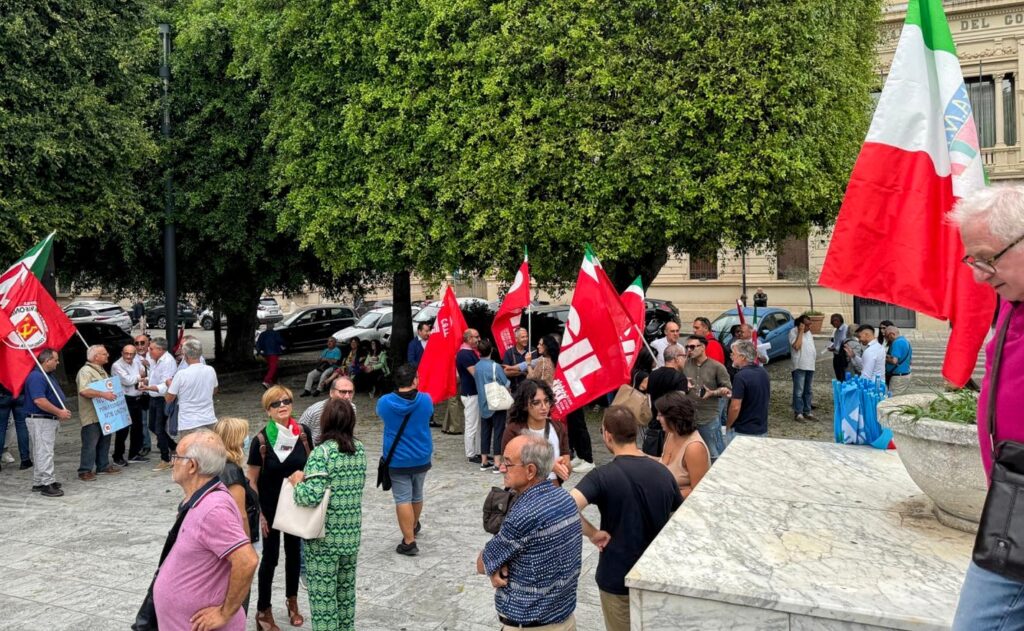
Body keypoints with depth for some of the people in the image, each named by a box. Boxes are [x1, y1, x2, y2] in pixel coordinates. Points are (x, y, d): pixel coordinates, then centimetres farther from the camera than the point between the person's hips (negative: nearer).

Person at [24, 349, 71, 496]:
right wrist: (59, 412, -22)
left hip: (50, 419, 11)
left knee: (42, 452, 15)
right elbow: (39, 401, -27)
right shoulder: (36, 377, -19)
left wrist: (62, 411, 11)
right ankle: (46, 484, -7)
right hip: (40, 420, -11)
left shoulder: (49, 375, 14)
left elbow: (55, 396, 24)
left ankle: (38, 482, 22)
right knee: (45, 452, -9)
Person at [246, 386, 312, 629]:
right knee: (270, 556, 5)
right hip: (270, 507, -3)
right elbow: (251, 481, -9)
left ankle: (292, 601, 36)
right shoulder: (261, 440, -16)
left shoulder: (303, 433, -8)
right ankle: (263, 610, 21)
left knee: (294, 551, 16)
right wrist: (258, 513, -11)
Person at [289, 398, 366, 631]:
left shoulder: (322, 452, -18)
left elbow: (312, 495, -27)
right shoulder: (359, 449, 2)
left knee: (323, 592, 6)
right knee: (346, 587, 21)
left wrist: (297, 482, -7)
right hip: (352, 533, 6)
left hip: (325, 536, -6)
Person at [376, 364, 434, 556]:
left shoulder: (384, 402, -12)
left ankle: (409, 542, -3)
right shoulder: (425, 400, -10)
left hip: (397, 460, -3)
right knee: (417, 495, 22)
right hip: (421, 458, 3)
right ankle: (414, 526, 45)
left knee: (403, 499, 0)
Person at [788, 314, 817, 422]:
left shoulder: (808, 332, 14)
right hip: (799, 366, -8)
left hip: (810, 365, 8)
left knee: (807, 391, 13)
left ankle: (807, 412, 19)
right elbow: (796, 346, -24)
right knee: (799, 391, -6)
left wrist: (815, 356, 12)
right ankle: (798, 413, -2)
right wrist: (800, 331, -20)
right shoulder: (793, 332, -11)